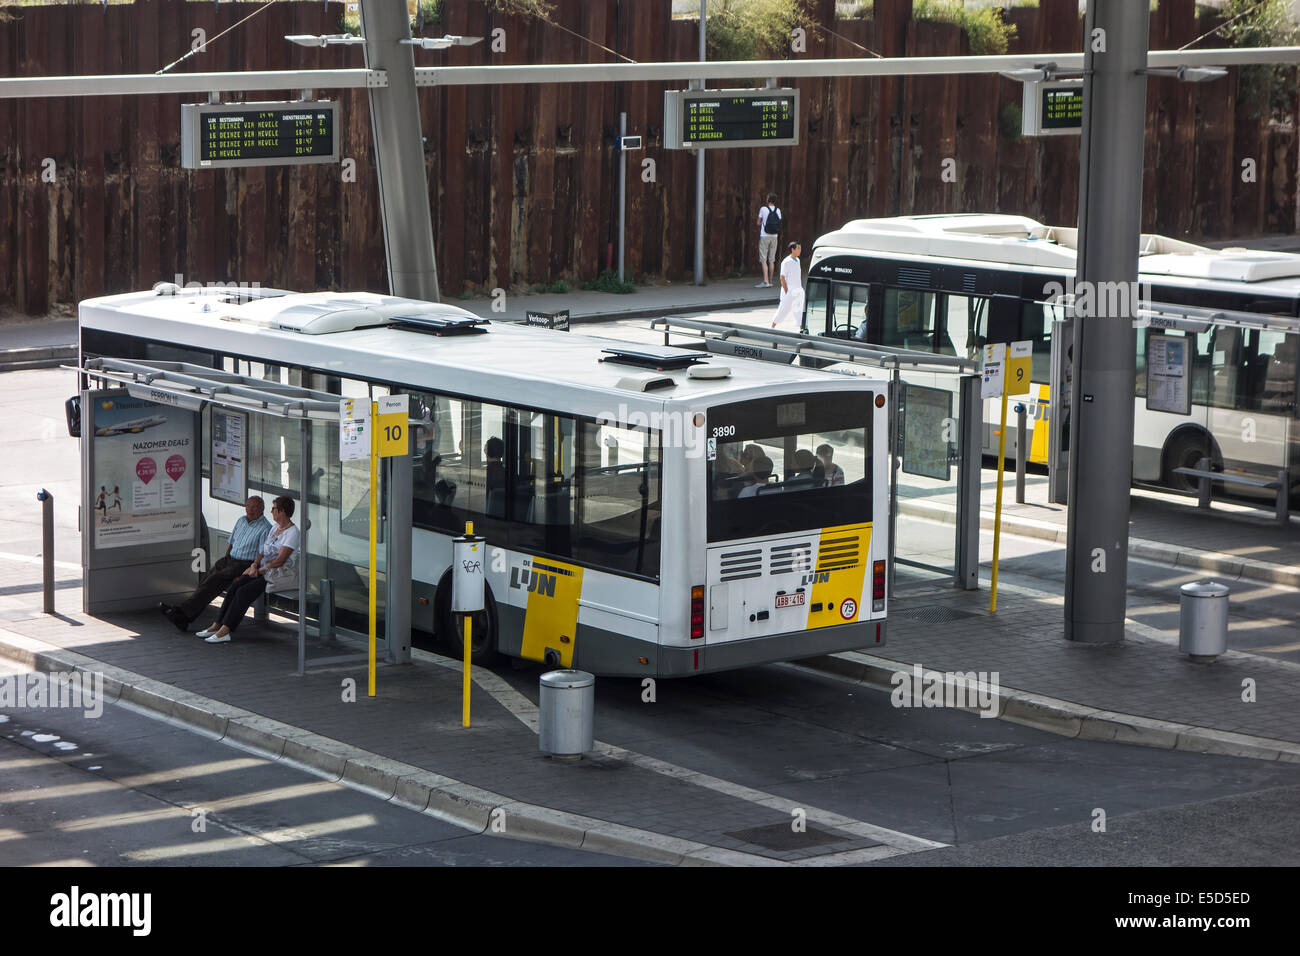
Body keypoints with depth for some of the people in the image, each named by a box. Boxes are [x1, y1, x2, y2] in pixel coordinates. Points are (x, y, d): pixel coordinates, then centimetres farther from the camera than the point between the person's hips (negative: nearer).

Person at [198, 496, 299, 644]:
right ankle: (216, 625, -14)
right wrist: (254, 564, -2)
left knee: (244, 592, -25)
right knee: (233, 588, -12)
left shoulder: (292, 533, -11)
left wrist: (259, 570, -12)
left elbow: (280, 561, -17)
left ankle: (224, 631, -28)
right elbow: (263, 552, 17)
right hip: (264, 571, 9)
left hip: (280, 575, -9)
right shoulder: (275, 528, 17)